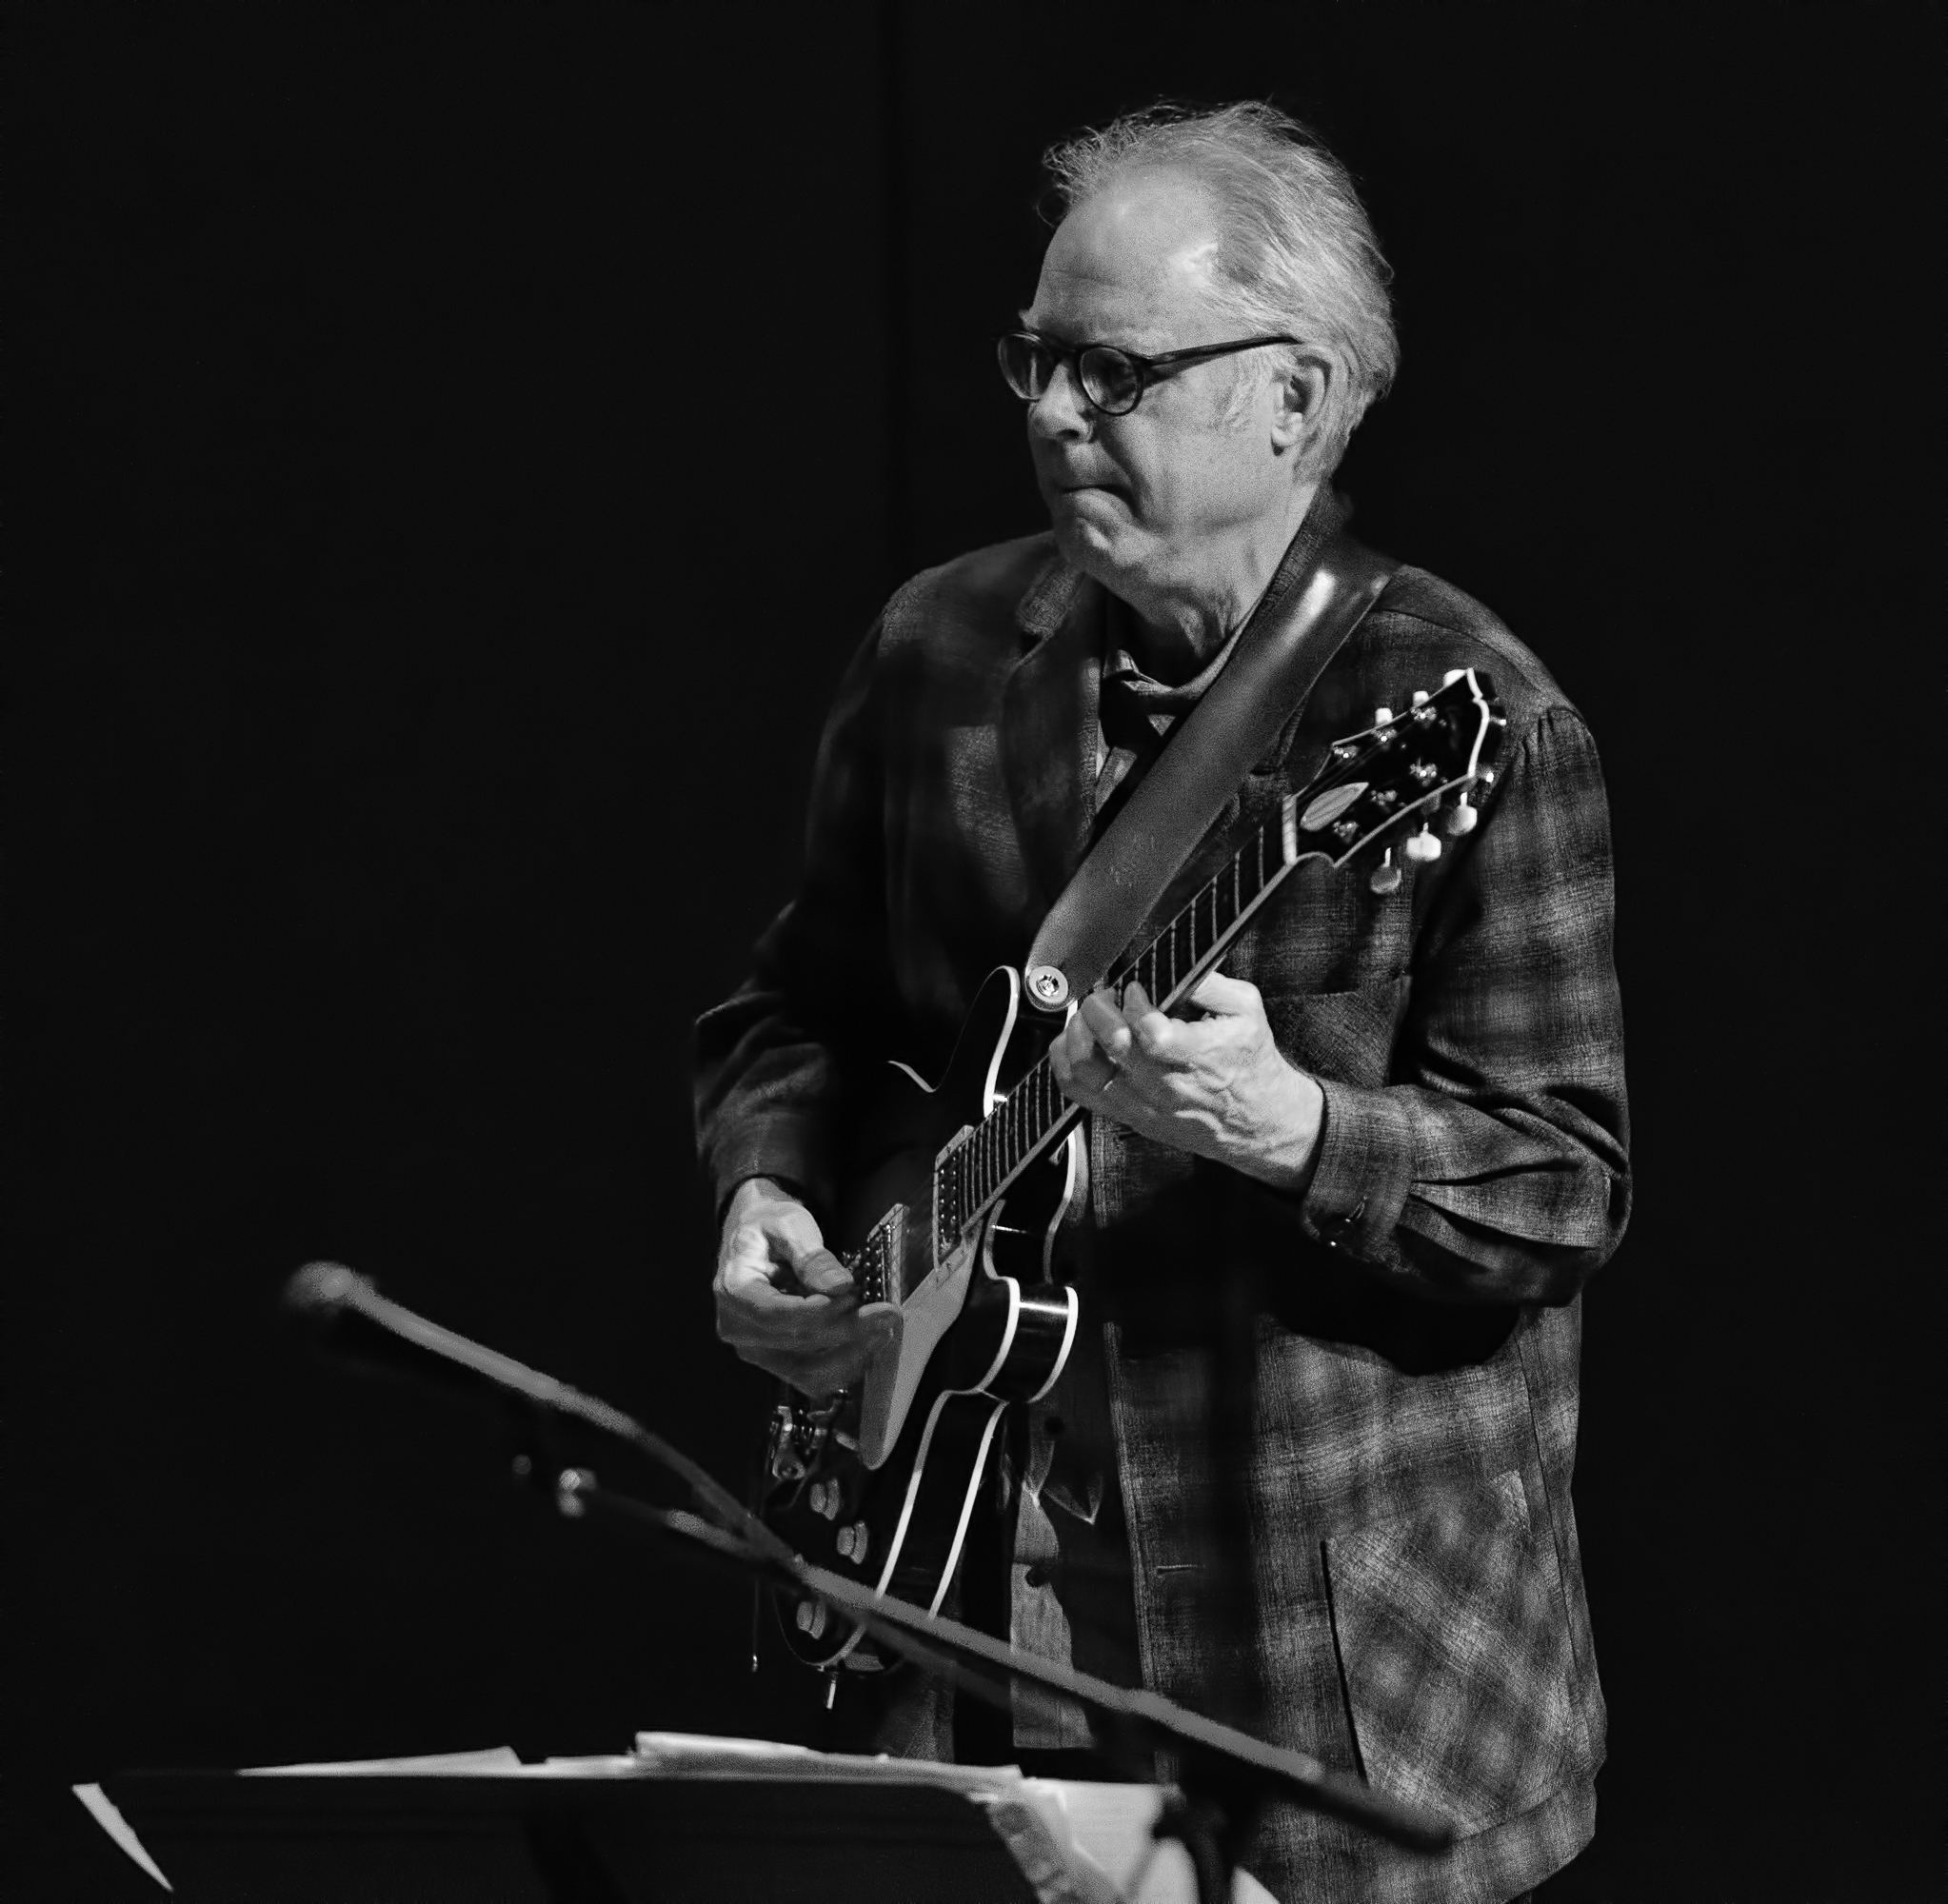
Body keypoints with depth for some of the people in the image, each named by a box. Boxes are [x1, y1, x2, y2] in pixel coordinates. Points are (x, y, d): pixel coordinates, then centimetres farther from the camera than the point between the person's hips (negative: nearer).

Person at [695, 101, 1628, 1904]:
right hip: (959, 1558, 4)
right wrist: (770, 1185, 0)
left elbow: (1568, 1182, -12)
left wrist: (1291, 1126, -28)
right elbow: (798, 1005, 19)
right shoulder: (938, 651, 6)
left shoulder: (1472, 725, -10)